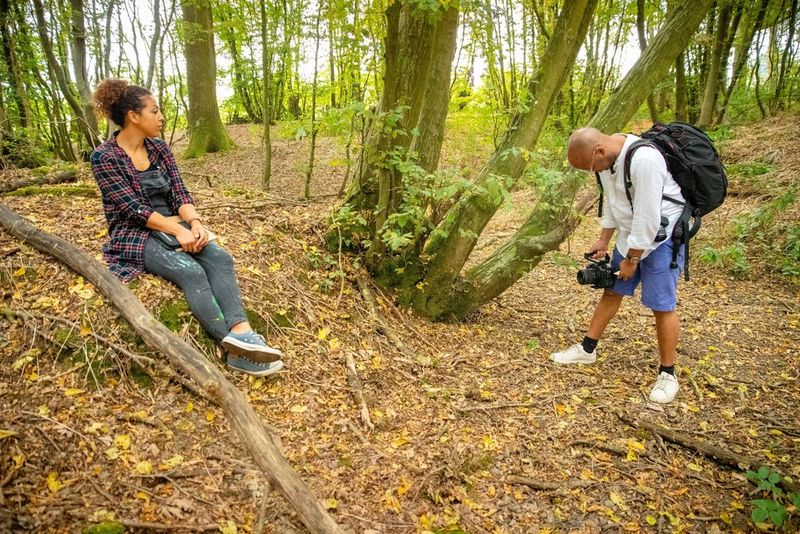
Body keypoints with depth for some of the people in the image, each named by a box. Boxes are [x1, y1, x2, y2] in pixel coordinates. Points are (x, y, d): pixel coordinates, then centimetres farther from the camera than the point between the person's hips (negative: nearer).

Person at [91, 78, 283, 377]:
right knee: (191, 271, -33)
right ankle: (237, 350, -41)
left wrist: (194, 222, -17)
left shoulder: (159, 147, 8)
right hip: (134, 235, -5)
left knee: (219, 258, -26)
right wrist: (179, 231, -25)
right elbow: (133, 208, -17)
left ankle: (241, 332, -46)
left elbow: (179, 193, 3)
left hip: (172, 225, 6)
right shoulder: (105, 157, -9)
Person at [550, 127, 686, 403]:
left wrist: (632, 259, -17)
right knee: (611, 291, 14)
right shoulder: (607, 156, -3)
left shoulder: (644, 160, -31)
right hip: (631, 235, 8)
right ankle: (588, 349, 27)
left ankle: (668, 373, 12)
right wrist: (603, 239, 12)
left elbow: (648, 217, -27)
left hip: (661, 236, -8)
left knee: (662, 305, -3)